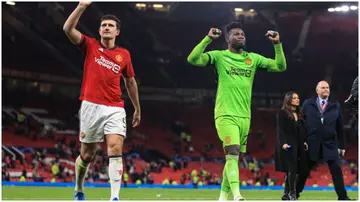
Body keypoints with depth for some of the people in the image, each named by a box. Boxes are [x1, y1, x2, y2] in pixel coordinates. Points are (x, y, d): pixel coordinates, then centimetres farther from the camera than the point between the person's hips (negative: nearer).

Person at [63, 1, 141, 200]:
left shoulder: (124, 55, 10)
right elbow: (68, 29, -10)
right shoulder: (90, 46, 5)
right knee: (87, 154, 7)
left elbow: (130, 82, 22)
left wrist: (137, 109, 25)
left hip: (115, 109, 1)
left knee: (115, 150, -16)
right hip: (91, 107, -1)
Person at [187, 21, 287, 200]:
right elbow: (193, 59, -12)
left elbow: (280, 66, 10)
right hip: (226, 114, -5)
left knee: (233, 157, 10)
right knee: (232, 154, -20)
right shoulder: (219, 56, 1)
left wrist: (277, 44, -2)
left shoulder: (253, 58, 13)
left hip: (244, 116, 5)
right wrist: (208, 39, -19)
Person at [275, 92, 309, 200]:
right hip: (288, 146, -7)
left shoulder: (299, 115, 19)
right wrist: (283, 143, -20)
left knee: (292, 171, 6)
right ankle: (292, 194, -12)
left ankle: (286, 194, 12)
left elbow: (303, 131, 19)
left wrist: (305, 142, 7)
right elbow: (280, 130, -9)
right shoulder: (282, 113, -2)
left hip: (298, 146, 7)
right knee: (291, 169, -12)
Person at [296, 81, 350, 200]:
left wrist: (342, 146, 8)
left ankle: (343, 197, 0)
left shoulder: (335, 106, 7)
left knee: (336, 170, -5)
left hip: (330, 144, 1)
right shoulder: (308, 104, 4)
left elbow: (340, 127, 9)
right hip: (312, 144, -1)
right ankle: (295, 193, 19)